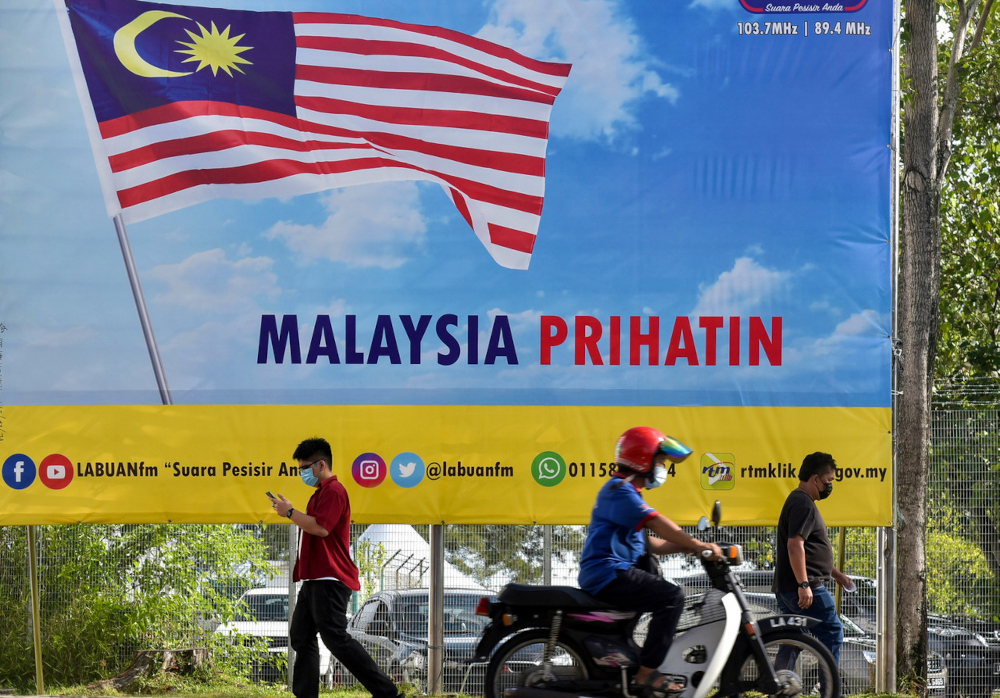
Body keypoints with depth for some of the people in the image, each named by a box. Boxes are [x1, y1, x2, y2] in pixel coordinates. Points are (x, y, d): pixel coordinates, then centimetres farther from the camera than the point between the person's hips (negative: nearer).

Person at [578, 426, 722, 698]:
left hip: (617, 572, 11)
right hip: (607, 575, -11)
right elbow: (656, 522, -21)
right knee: (672, 596, -21)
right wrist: (696, 544, -22)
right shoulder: (619, 490, -10)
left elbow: (649, 544, 20)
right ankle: (647, 673, -24)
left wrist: (687, 547, 9)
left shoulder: (628, 492, 24)